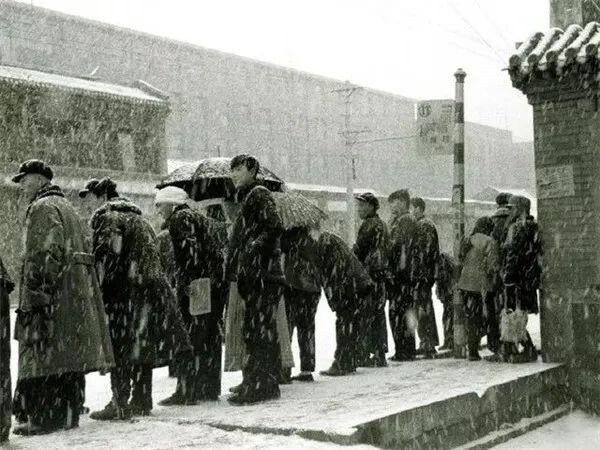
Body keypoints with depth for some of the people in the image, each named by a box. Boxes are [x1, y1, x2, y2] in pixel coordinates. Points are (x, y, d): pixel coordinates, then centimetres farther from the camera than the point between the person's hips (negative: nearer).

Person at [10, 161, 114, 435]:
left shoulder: (43, 208, -8)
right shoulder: (66, 206, 22)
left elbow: (46, 255, -19)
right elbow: (80, 251, 23)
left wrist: (34, 296, -22)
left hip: (54, 296, -10)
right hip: (75, 295, 10)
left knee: (45, 356, -7)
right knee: (69, 358, 11)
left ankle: (45, 417, -7)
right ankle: (68, 414, 17)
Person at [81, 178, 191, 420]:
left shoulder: (105, 215, -5)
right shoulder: (137, 216, 21)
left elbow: (107, 254, -18)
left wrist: (97, 283, -14)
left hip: (125, 289, -8)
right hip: (152, 286, 8)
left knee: (120, 348, -5)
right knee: (142, 347, 13)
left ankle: (120, 404, -5)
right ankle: (142, 401, 18)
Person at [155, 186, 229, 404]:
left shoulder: (180, 219, -4)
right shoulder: (201, 218, 23)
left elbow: (189, 251, -18)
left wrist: (188, 284, -22)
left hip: (196, 286, -9)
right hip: (217, 285, 9)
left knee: (190, 338, -6)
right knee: (211, 337, 13)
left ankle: (187, 391, -6)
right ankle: (210, 388, 20)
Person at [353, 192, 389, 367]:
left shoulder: (369, 225, -11)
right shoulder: (382, 225, 17)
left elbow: (359, 250, -12)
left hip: (368, 276, -9)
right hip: (381, 276, 9)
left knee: (364, 318, -5)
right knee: (379, 317, 10)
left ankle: (363, 356, -5)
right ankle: (380, 355, 13)